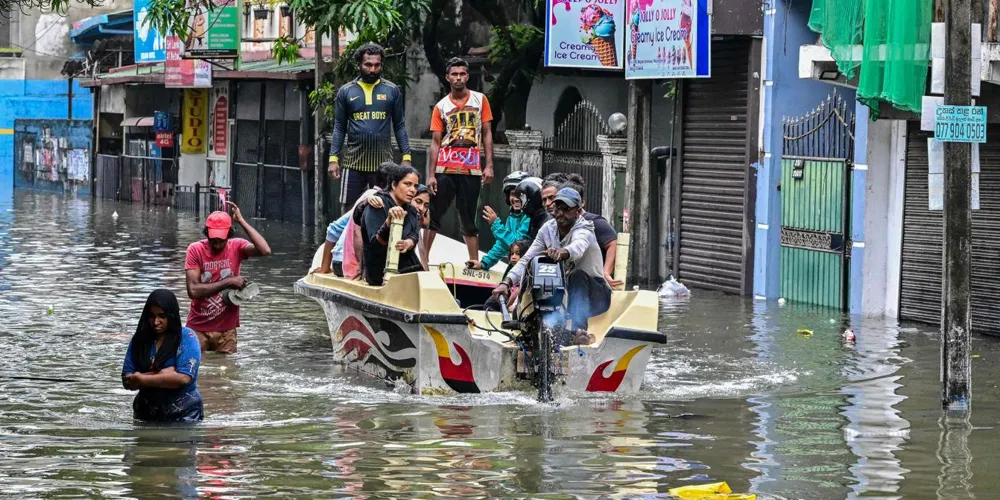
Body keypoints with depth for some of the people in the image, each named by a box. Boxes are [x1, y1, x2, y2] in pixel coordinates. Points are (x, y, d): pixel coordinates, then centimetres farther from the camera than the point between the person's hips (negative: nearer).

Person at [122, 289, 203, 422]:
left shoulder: (187, 338, -7)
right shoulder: (139, 340, 4)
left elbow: (183, 378, -18)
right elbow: (127, 381, -1)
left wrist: (143, 380, -14)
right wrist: (160, 376, -16)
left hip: (183, 416, -4)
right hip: (147, 414, 4)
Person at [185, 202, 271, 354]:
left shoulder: (236, 247, -4)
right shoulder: (195, 250, -8)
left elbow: (265, 251, -25)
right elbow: (193, 291, -16)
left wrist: (241, 220, -22)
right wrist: (228, 282, -17)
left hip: (226, 330, 1)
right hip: (198, 328, -1)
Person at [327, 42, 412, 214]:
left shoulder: (392, 91, 3)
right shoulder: (346, 92, 4)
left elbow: (400, 126, 5)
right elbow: (339, 128, 6)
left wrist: (406, 157, -2)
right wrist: (333, 158, -2)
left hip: (383, 161, -1)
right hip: (354, 161, 1)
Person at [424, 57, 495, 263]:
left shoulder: (480, 100, 5)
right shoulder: (441, 107, 4)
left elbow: (487, 134, 6)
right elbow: (435, 142, 3)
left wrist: (489, 165, -2)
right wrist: (430, 174, -4)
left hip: (472, 170, 0)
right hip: (445, 170, 0)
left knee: (469, 220, 7)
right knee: (433, 216, 0)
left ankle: (474, 263, 10)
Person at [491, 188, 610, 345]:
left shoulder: (583, 230, -18)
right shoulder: (548, 229, 0)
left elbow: (578, 246, -44)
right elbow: (526, 260, -6)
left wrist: (562, 253, -68)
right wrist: (506, 282, -24)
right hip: (565, 294, 5)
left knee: (578, 275, -37)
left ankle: (579, 330, -50)